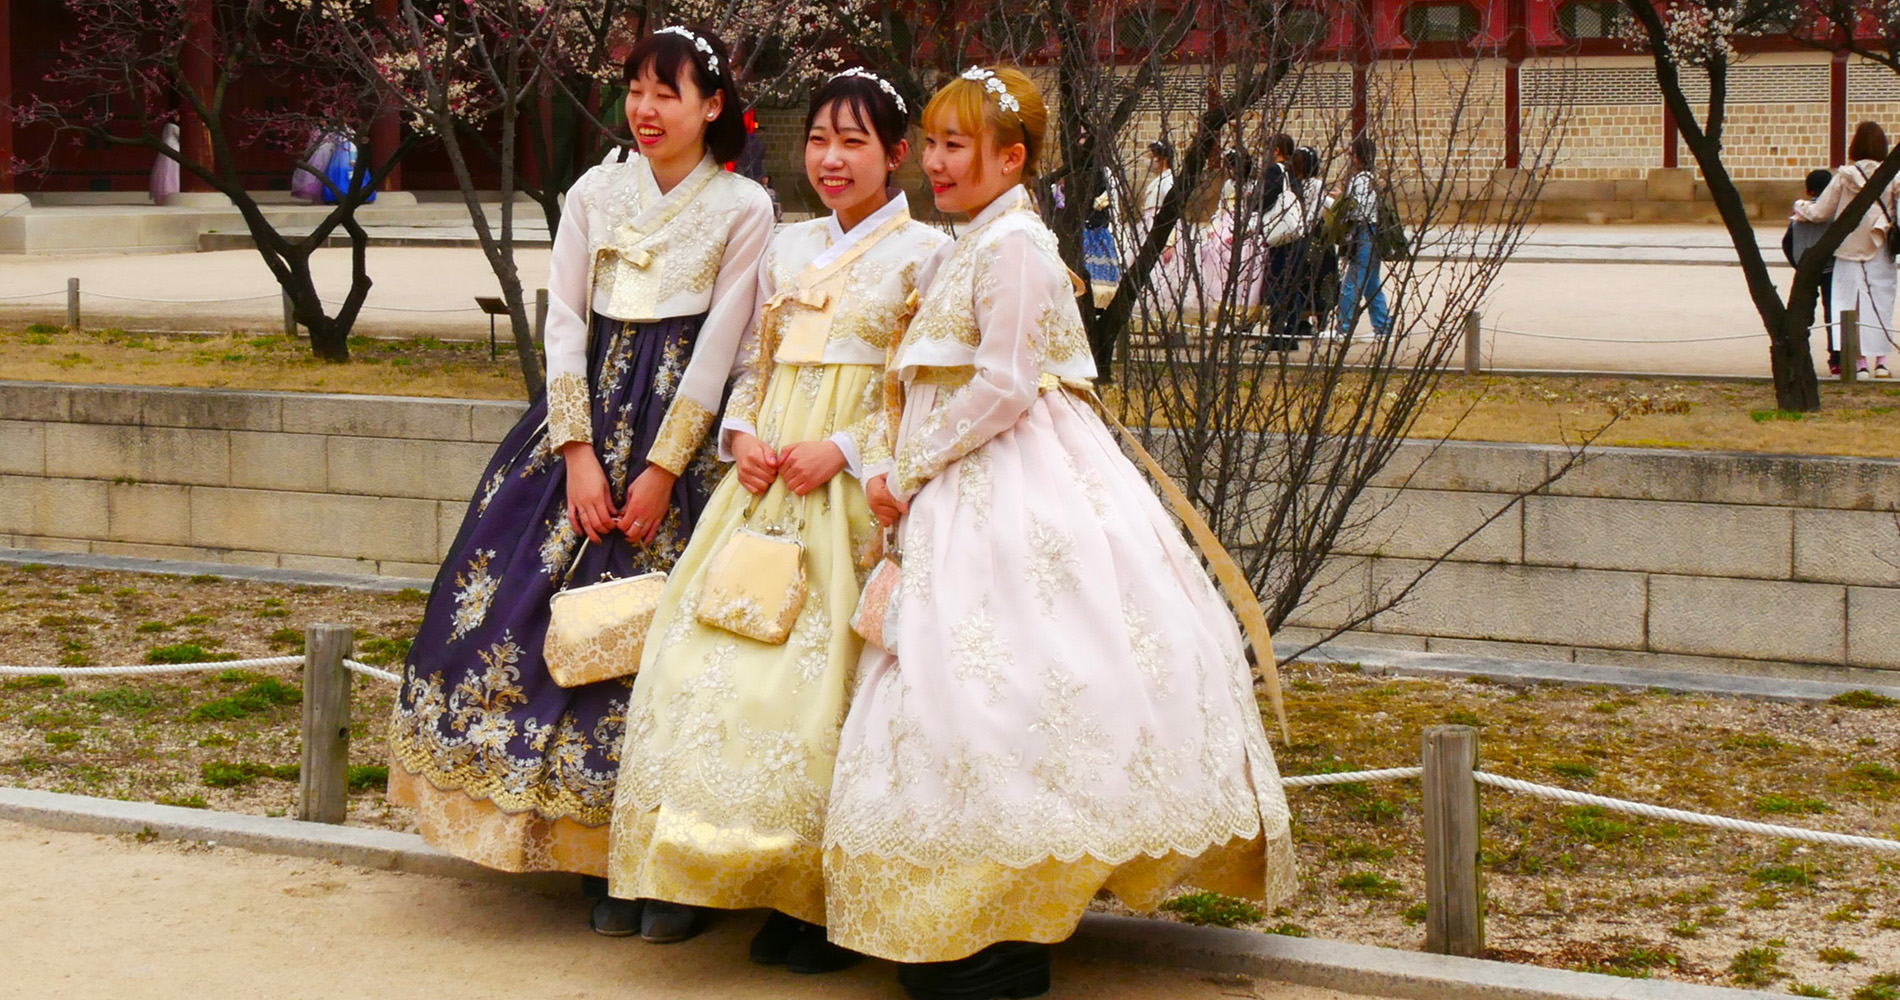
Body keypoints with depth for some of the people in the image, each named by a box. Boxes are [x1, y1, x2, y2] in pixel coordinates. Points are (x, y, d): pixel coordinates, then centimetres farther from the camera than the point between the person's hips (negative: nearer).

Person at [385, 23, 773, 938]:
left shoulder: (743, 209, -1)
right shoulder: (594, 193, 8)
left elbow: (717, 350, -5)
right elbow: (563, 322, 3)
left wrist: (661, 470, -12)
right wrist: (579, 454, -8)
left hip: (678, 426, -4)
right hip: (584, 418, 4)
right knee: (519, 595, -2)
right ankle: (577, 843, 8)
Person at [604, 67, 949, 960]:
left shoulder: (924, 252, 0)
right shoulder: (787, 248, 17)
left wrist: (847, 449, -15)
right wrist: (742, 436, 1)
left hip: (856, 489, -6)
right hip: (768, 478, 6)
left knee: (822, 670, -11)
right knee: (723, 651, -2)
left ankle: (833, 902, -1)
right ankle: (778, 895, 7)